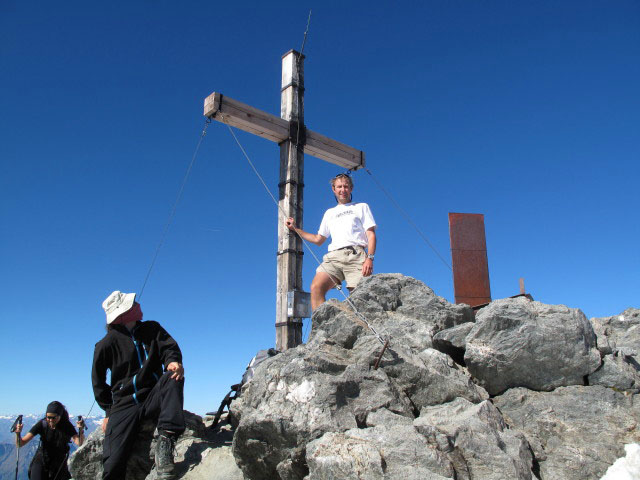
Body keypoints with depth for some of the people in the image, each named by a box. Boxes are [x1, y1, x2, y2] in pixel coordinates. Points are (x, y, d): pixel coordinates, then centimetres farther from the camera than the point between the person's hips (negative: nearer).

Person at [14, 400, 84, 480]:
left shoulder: (67, 426, -14)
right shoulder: (42, 424, -14)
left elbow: (79, 443, -28)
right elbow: (21, 444, -13)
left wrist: (81, 430, -48)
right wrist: (18, 433, -35)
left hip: (59, 464, 1)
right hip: (41, 462, -1)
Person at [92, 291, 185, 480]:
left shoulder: (152, 329, 6)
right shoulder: (106, 344, -2)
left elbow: (169, 347, -5)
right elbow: (98, 382, 7)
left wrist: (173, 361, -29)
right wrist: (109, 411, 4)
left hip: (153, 398, 2)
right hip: (124, 406, -2)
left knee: (173, 377, -32)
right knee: (113, 463, -19)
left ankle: (166, 439, -37)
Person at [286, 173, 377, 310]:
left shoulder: (362, 207, 21)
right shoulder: (329, 213, 33)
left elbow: (371, 234, 9)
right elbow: (318, 240, 34)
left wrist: (370, 258, -7)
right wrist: (295, 228, 30)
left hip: (356, 255, -3)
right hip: (334, 256, 3)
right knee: (316, 287, -24)